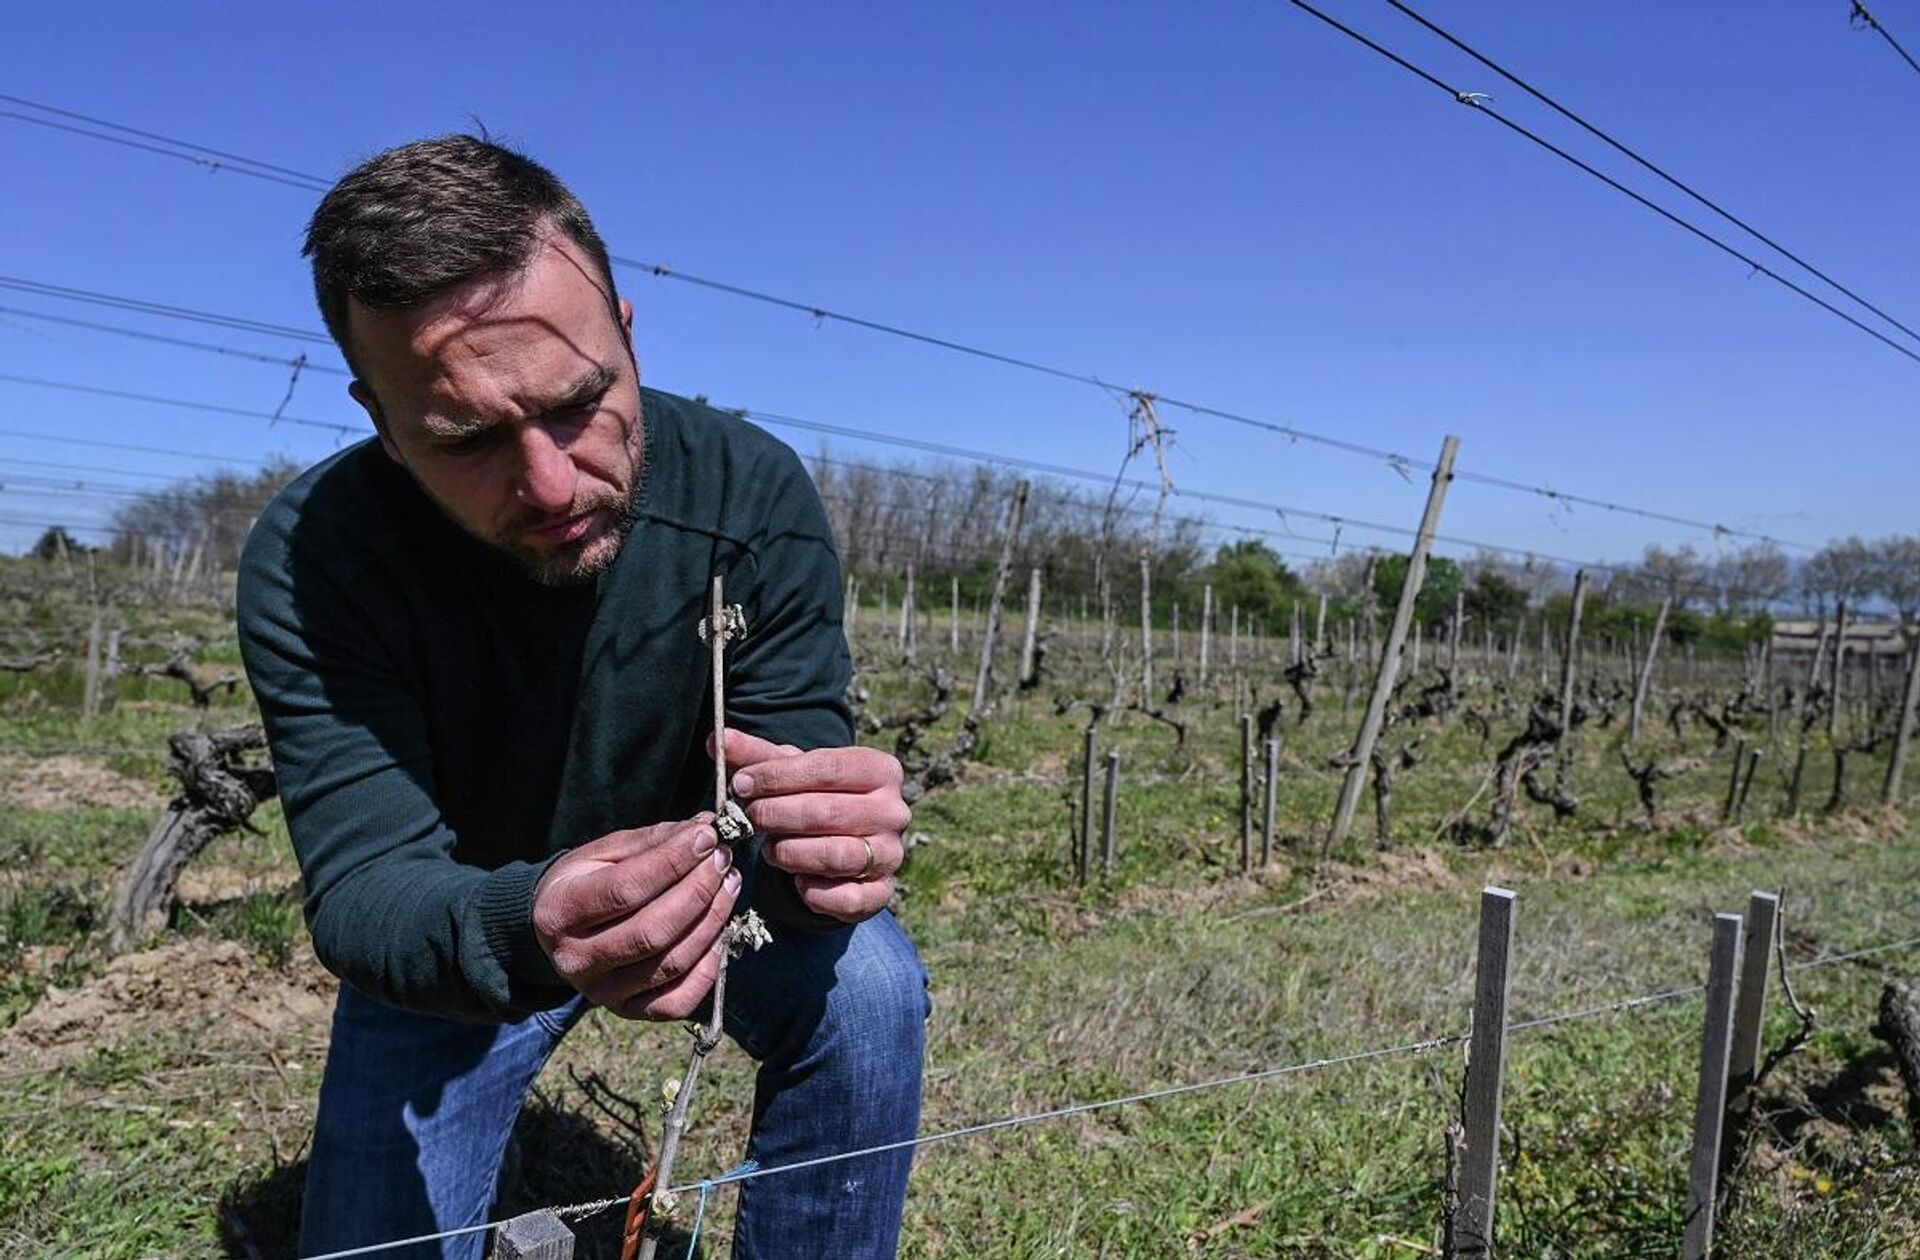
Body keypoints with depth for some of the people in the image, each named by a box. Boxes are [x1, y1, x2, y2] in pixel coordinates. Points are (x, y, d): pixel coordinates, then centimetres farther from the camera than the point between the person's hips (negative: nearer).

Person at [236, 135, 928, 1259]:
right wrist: (518, 935, -53)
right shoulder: (308, 561, -26)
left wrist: (829, 842, -50)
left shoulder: (753, 493, -25)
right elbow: (363, 878, -29)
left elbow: (795, 802, -24)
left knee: (868, 989, -25)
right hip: (451, 936, 1)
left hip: (700, 881, 0)